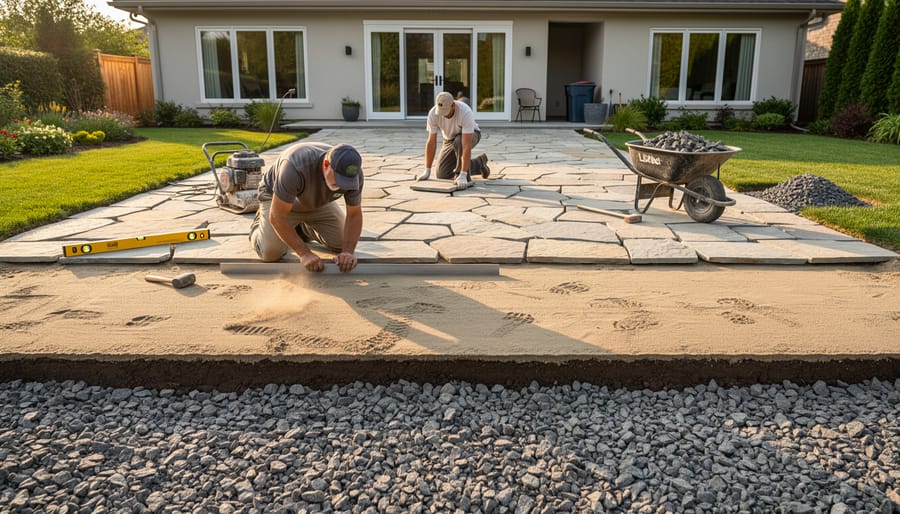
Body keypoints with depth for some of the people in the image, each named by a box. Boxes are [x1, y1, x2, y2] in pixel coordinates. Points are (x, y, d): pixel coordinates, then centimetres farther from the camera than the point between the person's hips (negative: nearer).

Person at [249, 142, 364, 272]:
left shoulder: (353, 173, -29)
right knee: (271, 252, -20)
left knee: (342, 243, -5)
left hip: (319, 201, 4)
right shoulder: (296, 167, -43)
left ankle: (302, 227, 22)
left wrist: (348, 252, -33)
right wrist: (305, 253, -39)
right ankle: (258, 225, 15)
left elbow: (354, 215, -18)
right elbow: (277, 216, -37)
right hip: (276, 197, -4)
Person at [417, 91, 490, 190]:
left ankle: (464, 178, -22)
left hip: (470, 135, -5)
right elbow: (431, 142, -21)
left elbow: (467, 145, -45)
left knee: (459, 141, -40)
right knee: (442, 174, -1)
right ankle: (479, 163, 17)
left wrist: (463, 175, -50)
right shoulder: (433, 113, -27)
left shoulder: (465, 113, -40)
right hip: (450, 139, 5)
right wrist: (427, 171, -22)